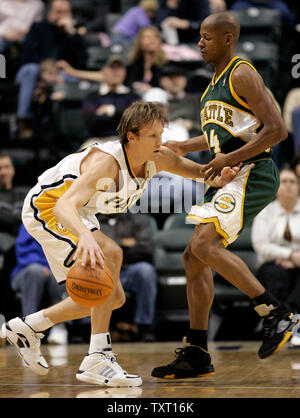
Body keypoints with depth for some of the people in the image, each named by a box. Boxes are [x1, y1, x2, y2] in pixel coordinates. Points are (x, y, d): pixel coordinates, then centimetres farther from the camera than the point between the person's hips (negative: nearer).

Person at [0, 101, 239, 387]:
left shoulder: (158, 159, -13)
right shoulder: (106, 162, -36)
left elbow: (192, 168, 6)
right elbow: (64, 205, -47)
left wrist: (217, 179, -18)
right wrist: (85, 236, -68)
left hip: (78, 216, 9)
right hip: (46, 208, -9)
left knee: (113, 299, 8)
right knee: (110, 254, -33)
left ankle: (27, 328, 21)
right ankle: (97, 360, -32)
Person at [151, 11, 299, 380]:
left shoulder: (242, 74, -10)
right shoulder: (216, 82, 19)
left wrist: (229, 159, -18)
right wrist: (182, 148, 24)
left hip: (252, 174, -10)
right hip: (231, 177, 10)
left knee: (204, 243, -25)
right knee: (194, 257, 6)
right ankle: (196, 355, 11)